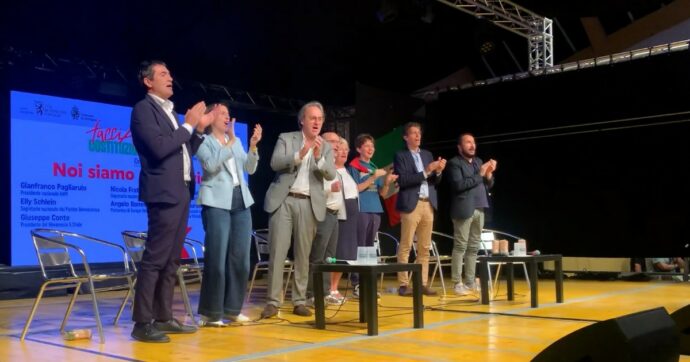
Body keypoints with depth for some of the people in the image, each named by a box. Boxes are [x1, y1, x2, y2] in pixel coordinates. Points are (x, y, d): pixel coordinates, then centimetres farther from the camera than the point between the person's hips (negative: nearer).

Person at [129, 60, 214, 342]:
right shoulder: (143, 109, -7)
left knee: (171, 261, 11)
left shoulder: (170, 110, 19)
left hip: (181, 193, 9)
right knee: (154, 259, -8)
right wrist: (188, 125, -13)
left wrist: (200, 129, 9)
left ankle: (164, 317, 18)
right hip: (164, 193, -9)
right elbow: (159, 148, -21)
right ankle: (142, 323, -3)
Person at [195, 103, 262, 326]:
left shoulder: (236, 141, 19)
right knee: (216, 259, -8)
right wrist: (230, 142, -18)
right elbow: (211, 166, -16)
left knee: (240, 259, 5)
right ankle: (211, 313, 0)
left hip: (241, 202, 6)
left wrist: (253, 146, -4)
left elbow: (250, 169, 10)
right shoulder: (204, 141, 2)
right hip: (217, 203, -6)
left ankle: (233, 309, 14)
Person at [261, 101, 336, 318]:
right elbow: (275, 163, -8)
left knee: (303, 254, 5)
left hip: (309, 204, 2)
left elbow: (331, 175, -2)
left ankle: (299, 301, 11)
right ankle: (273, 302, 0)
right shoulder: (286, 138, 7)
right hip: (283, 200, -2)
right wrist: (299, 155, -21)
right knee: (277, 251, -5)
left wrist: (319, 157, -20)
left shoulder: (326, 148, 12)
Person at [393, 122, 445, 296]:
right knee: (405, 246, -4)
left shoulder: (427, 154, 17)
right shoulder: (400, 156, 0)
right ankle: (403, 284, -1)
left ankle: (423, 283, 11)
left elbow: (435, 182, 15)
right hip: (411, 205, -6)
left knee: (425, 247, 6)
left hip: (428, 204, 6)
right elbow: (402, 181, -13)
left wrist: (438, 172, -6)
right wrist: (426, 171, -17)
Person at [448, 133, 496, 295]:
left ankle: (470, 282, 13)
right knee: (460, 247, -5)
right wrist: (479, 175, -13)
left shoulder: (478, 161, 18)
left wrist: (489, 174, -1)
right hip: (464, 210, -7)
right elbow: (459, 185, -16)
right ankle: (458, 283, -3)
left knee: (474, 248, 8)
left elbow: (488, 185, 18)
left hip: (479, 209, 7)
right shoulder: (454, 163, -3)